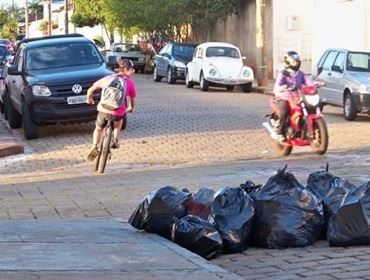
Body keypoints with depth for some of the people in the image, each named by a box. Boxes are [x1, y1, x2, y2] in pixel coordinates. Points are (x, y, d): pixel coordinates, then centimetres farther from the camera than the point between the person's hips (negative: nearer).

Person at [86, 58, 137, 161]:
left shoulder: (107, 78, 15)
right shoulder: (130, 82, 9)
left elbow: (90, 90, 19)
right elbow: (132, 100, 17)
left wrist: (89, 99, 39)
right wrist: (131, 108, 38)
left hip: (103, 110, 1)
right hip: (118, 112, -1)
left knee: (98, 129, 27)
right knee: (119, 119, 36)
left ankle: (94, 146, 3)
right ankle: (115, 141, 26)